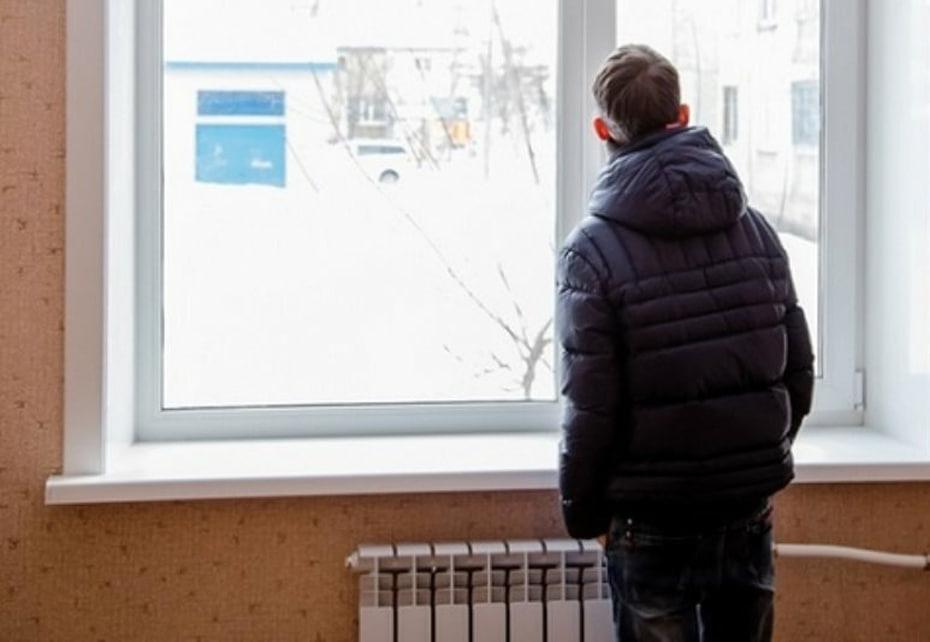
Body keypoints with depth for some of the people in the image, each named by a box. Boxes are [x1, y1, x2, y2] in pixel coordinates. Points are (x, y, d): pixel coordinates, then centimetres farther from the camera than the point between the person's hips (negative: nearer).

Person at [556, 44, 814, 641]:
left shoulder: (594, 250, -13)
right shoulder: (755, 229, 1)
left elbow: (591, 408, -14)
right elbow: (799, 373, 4)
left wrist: (581, 509, 1)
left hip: (654, 527, -4)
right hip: (750, 515, 4)